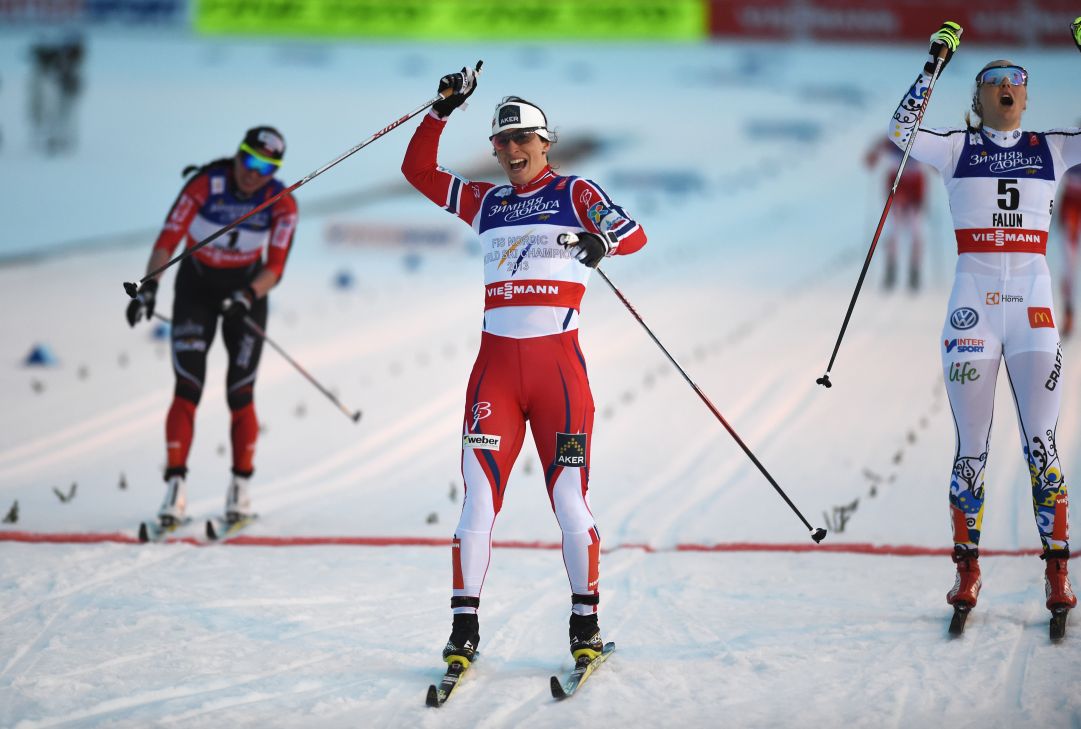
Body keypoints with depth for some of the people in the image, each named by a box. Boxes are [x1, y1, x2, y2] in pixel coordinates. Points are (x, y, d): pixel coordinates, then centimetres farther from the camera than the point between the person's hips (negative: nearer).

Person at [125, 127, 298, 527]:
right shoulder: (206, 184, -22)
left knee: (240, 394, -5)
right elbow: (168, 237, -26)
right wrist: (149, 286, -40)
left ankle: (241, 486, 9)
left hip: (247, 288, 1)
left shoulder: (282, 204, -16)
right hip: (196, 286, -1)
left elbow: (275, 267, -18)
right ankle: (175, 486, -14)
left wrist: (248, 296, -36)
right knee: (187, 388, -13)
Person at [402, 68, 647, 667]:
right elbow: (418, 170, 20)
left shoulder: (574, 193, 6)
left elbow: (632, 233, -8)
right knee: (479, 492, -5)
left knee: (569, 494, -5)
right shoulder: (486, 203, 17)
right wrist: (443, 110, 9)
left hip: (558, 360, -3)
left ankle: (585, 621, 6)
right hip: (497, 363, 3)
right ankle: (464, 627, -4)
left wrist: (603, 238, -30)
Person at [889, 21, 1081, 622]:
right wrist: (935, 62, -10)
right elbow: (901, 132, -7)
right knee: (972, 447, 1)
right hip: (975, 297, -1)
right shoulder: (959, 148, 7)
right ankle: (968, 568, 9)